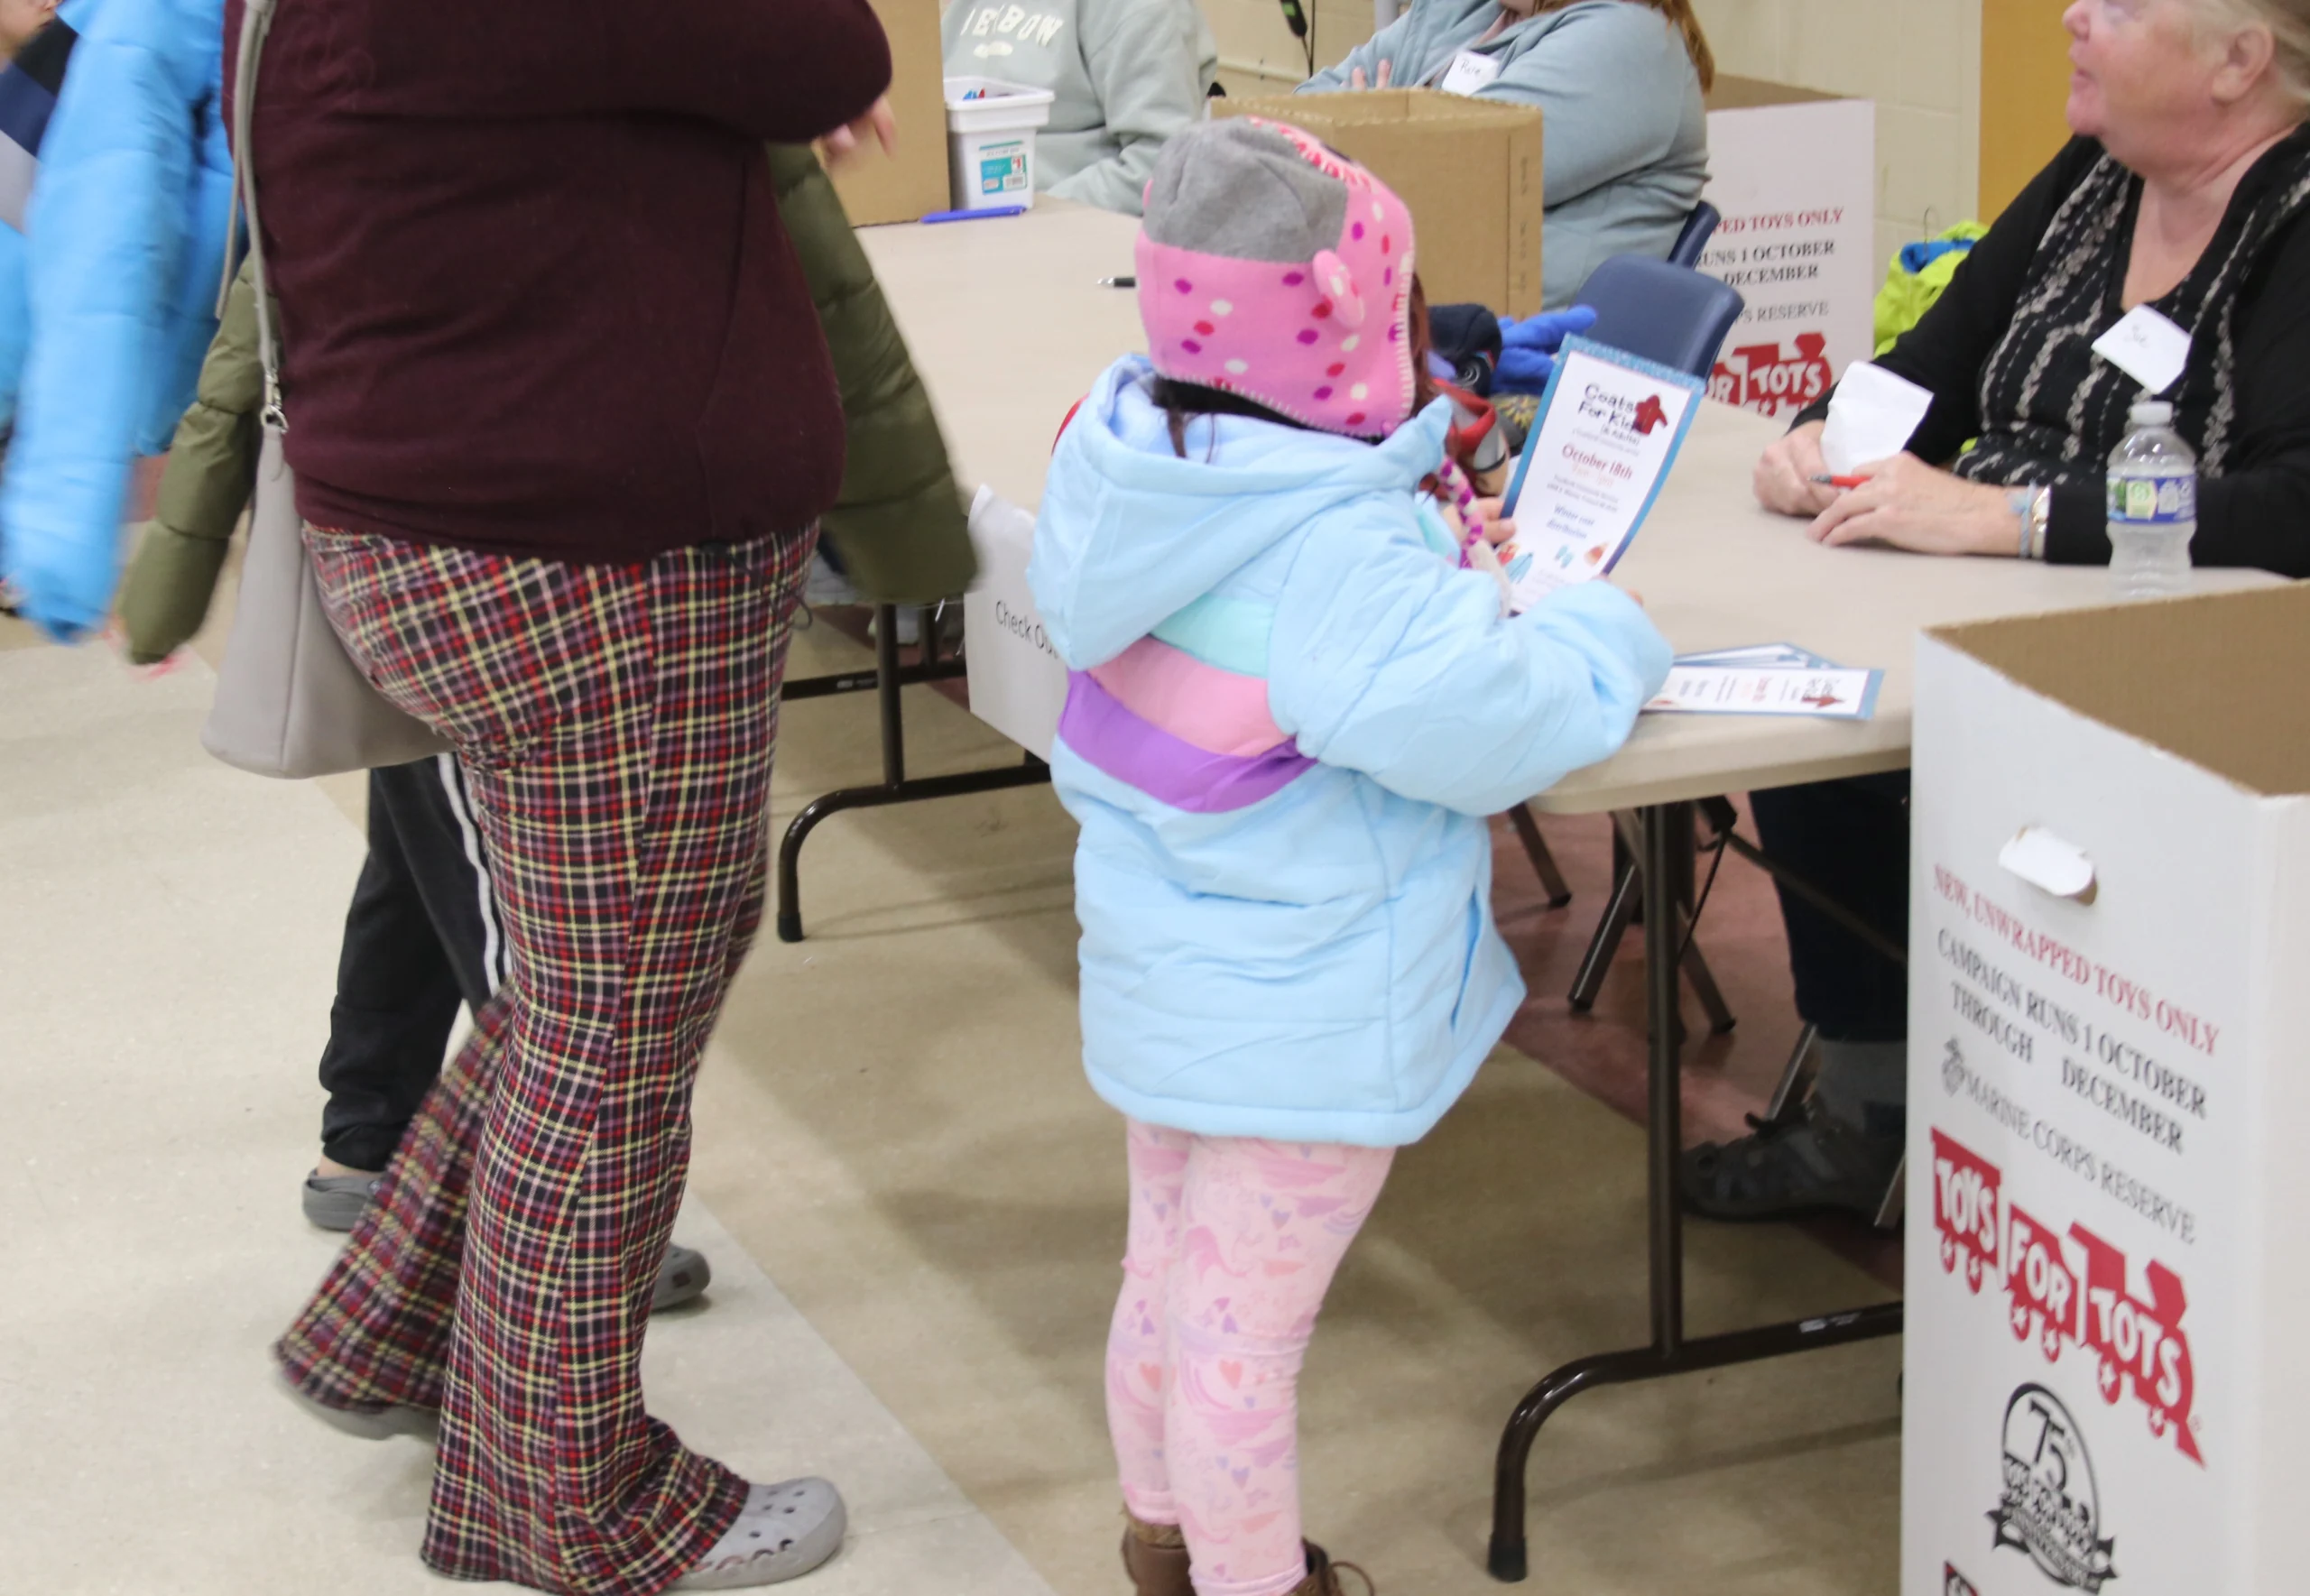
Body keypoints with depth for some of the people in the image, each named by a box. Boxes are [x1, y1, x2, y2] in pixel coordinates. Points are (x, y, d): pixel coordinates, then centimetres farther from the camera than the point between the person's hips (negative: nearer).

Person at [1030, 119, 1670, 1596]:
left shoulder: (1127, 467, -5)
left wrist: (1405, 453, 2)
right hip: (1297, 1019, -9)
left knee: (1166, 1272, 26)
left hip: (1161, 973, 9)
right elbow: (1489, 726, -32)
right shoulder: (1338, 565, -31)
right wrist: (1607, 635, -14)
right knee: (1248, 1332, 6)